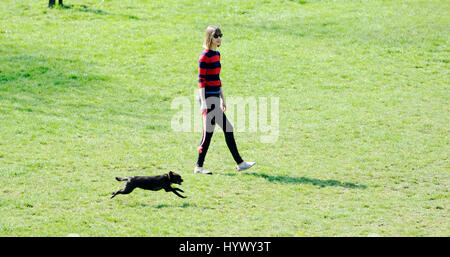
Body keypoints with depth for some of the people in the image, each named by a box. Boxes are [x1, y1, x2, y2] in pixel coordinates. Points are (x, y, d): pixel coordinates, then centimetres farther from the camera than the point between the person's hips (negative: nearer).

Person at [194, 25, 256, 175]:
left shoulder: (216, 54, 15)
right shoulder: (205, 56, -12)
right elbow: (201, 80, -15)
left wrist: (223, 99, 21)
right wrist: (203, 102, -19)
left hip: (214, 98, 9)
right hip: (208, 98, -9)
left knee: (208, 132, 8)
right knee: (228, 129, -7)